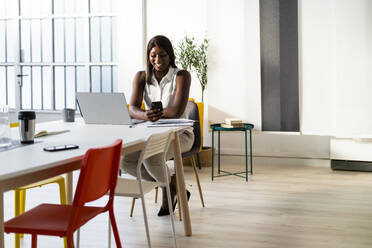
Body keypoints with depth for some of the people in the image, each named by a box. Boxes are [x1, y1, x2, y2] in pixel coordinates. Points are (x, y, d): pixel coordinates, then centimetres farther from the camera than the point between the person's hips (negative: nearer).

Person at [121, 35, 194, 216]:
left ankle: (173, 186, 1)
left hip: (179, 134, -5)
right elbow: (132, 110, -14)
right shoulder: (141, 77, 2)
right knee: (122, 158, -22)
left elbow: (177, 111, -22)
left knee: (150, 157, -34)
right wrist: (146, 116, -35)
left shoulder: (181, 76, -9)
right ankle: (170, 185, -2)